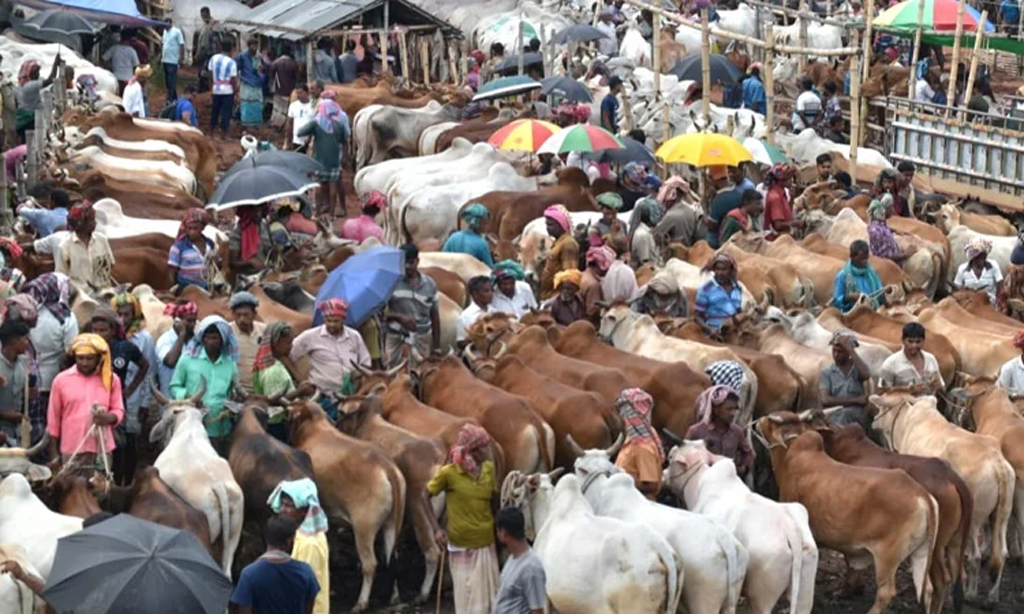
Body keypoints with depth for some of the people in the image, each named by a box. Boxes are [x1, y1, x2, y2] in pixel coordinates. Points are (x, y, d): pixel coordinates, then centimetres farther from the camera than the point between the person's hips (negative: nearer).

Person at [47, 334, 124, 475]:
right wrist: (54, 451, 5)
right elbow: (53, 418, 7)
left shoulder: (111, 379, 4)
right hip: (71, 450, -1)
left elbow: (118, 410, 7)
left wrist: (109, 418, -17)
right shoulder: (61, 379, 3)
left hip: (102, 450, 1)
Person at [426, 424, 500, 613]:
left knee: (488, 594, 10)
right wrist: (437, 528, -8)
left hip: (486, 543, 4)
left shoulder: (489, 468, 0)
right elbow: (425, 496, -2)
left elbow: (495, 499, 8)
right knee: (467, 596, 2)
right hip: (462, 545, -4)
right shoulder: (449, 472, -14)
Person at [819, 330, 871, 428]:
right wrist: (855, 400, -6)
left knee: (846, 414, -25)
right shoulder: (826, 373, 10)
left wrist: (850, 350, -8)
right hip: (834, 418, 0)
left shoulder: (859, 368, 11)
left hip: (858, 419, 0)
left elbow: (866, 375, -13)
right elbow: (825, 400, -3)